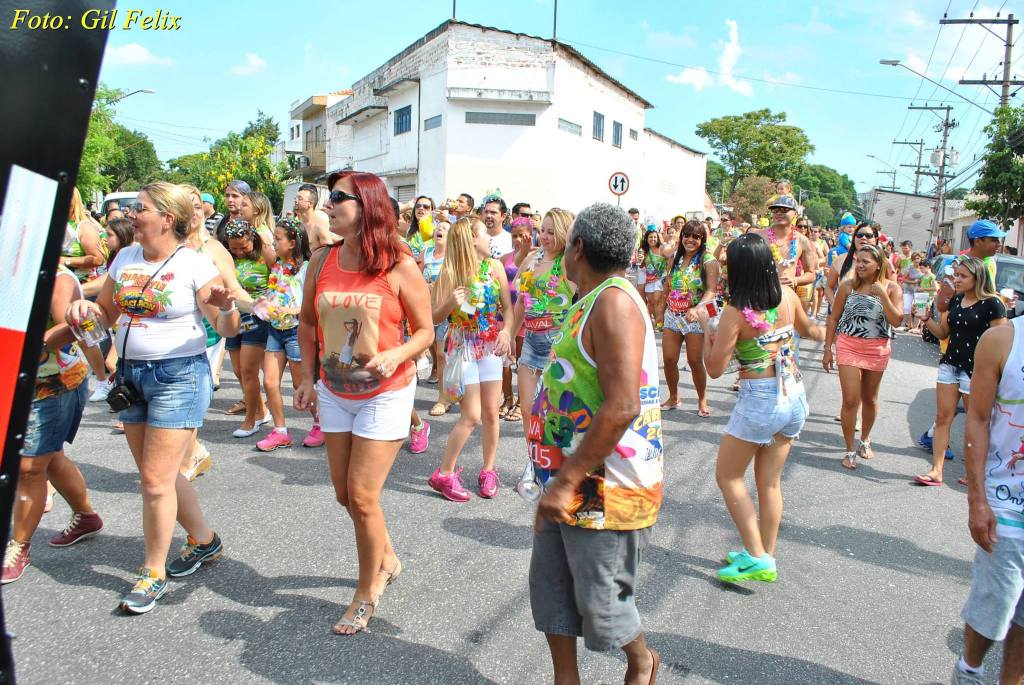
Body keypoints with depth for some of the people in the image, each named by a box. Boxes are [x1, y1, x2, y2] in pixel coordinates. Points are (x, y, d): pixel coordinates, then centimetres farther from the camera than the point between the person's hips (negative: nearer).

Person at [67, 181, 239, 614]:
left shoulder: (195, 265, -11)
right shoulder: (125, 258, 7)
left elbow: (227, 330, -11)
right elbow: (106, 314, 16)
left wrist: (226, 308, -32)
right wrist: (85, 307, -6)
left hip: (179, 376, -7)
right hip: (130, 374, 7)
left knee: (155, 480, -3)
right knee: (157, 475, 15)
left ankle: (154, 572, 16)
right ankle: (204, 540, 35)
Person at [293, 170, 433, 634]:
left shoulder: (400, 267, -14)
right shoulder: (322, 262, -1)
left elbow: (425, 331, -8)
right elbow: (307, 323, 11)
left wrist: (396, 355, -26)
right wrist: (308, 379, 8)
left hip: (386, 393, -5)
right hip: (334, 393, 6)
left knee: (362, 496, -3)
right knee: (345, 494, 15)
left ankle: (367, 594, 20)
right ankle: (387, 560, 42)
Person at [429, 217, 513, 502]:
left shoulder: (494, 267, 1)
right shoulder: (449, 273, -8)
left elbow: (508, 307, 4)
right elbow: (435, 317, -5)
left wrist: (505, 331, -15)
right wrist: (450, 303, -25)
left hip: (491, 345, 4)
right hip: (463, 346, -3)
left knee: (490, 413, 7)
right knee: (471, 415, -6)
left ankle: (488, 470, 24)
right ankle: (443, 474, 9)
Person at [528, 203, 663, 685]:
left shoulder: (613, 301, -20)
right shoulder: (590, 302, 11)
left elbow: (622, 407, -29)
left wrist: (565, 481, -25)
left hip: (606, 488, -9)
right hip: (571, 482, 9)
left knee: (600, 602, 8)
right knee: (550, 586, 16)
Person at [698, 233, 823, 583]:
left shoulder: (735, 312, -17)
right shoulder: (787, 295, 0)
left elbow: (714, 368, -11)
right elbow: (805, 328, 20)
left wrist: (707, 325, 0)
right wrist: (819, 331, 42)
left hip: (759, 401, -6)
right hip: (794, 398, 7)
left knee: (728, 477, 10)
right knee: (770, 482, 17)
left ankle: (757, 557, 7)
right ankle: (766, 557, 27)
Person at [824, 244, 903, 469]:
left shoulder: (892, 288, -2)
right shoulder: (847, 286, -2)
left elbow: (897, 321, -12)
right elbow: (834, 318, 4)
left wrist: (883, 295, -21)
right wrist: (828, 349, 3)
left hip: (877, 349, 1)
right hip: (849, 346, -1)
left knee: (869, 399, 16)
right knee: (850, 400, -6)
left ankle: (865, 440, 38)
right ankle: (850, 451, 6)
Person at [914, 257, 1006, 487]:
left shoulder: (992, 304, -10)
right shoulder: (955, 300, 9)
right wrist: (926, 318, -1)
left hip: (975, 370, -6)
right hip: (950, 364, 6)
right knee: (942, 418, 3)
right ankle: (936, 470, 7)